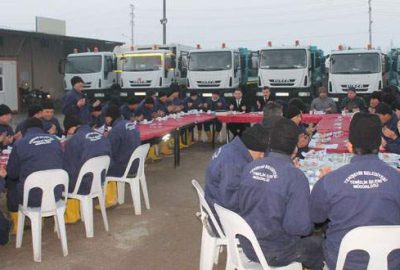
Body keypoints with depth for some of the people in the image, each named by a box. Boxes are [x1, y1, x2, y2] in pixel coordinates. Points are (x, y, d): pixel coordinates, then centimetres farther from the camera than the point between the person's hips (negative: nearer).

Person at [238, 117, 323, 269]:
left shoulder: (250, 167, -6)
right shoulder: (295, 177, -23)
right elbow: (300, 227, -23)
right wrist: (309, 226, -1)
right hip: (276, 253, -5)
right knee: (319, 244, 22)